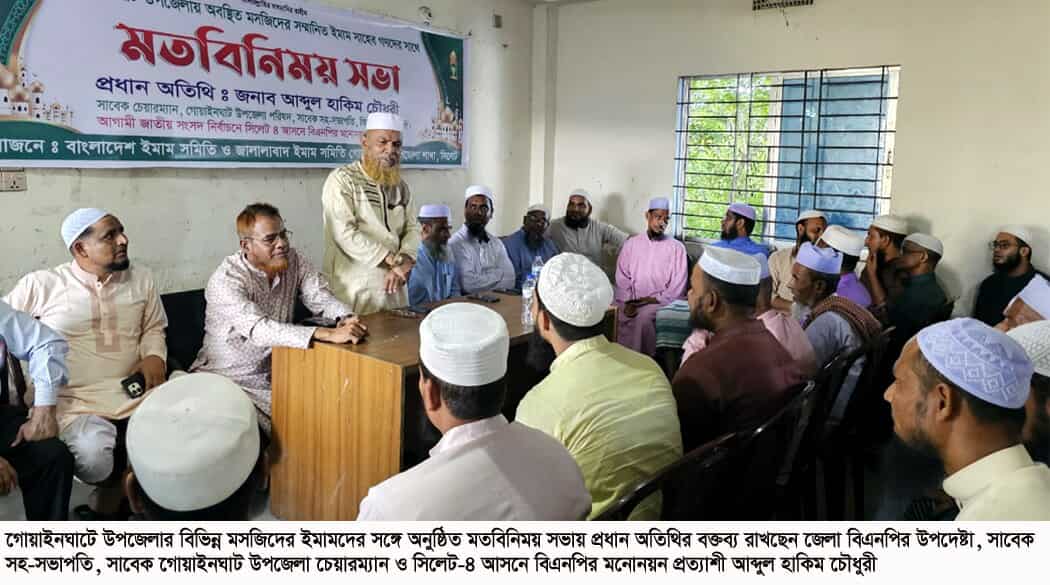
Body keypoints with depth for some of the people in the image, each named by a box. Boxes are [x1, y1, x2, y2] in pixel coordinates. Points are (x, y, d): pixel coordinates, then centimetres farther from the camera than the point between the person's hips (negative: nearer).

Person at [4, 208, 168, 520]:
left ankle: (106, 504, 5)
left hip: (136, 393, 3)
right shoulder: (41, 284, 0)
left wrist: (155, 356, -1)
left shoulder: (141, 278, 10)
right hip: (74, 403, -3)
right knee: (94, 457, -34)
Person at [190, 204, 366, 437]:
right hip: (229, 380, -5)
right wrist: (329, 334, -46)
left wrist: (345, 318, -32)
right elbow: (258, 328, -36)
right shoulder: (225, 279, -21)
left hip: (275, 372, 6)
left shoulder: (293, 260, -1)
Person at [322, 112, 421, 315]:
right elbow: (345, 234, -18)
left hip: (393, 285, 6)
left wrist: (404, 261, -14)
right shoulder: (342, 180, -8)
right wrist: (394, 260, -18)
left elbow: (413, 228, 7)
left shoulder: (400, 186, 12)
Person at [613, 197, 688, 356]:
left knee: (643, 317, -33)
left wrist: (652, 299, -11)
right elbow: (622, 277, 6)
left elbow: (677, 289, -2)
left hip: (660, 302, -3)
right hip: (630, 301, 3)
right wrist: (628, 302, -9)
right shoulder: (631, 243, 12)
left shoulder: (677, 248, 3)